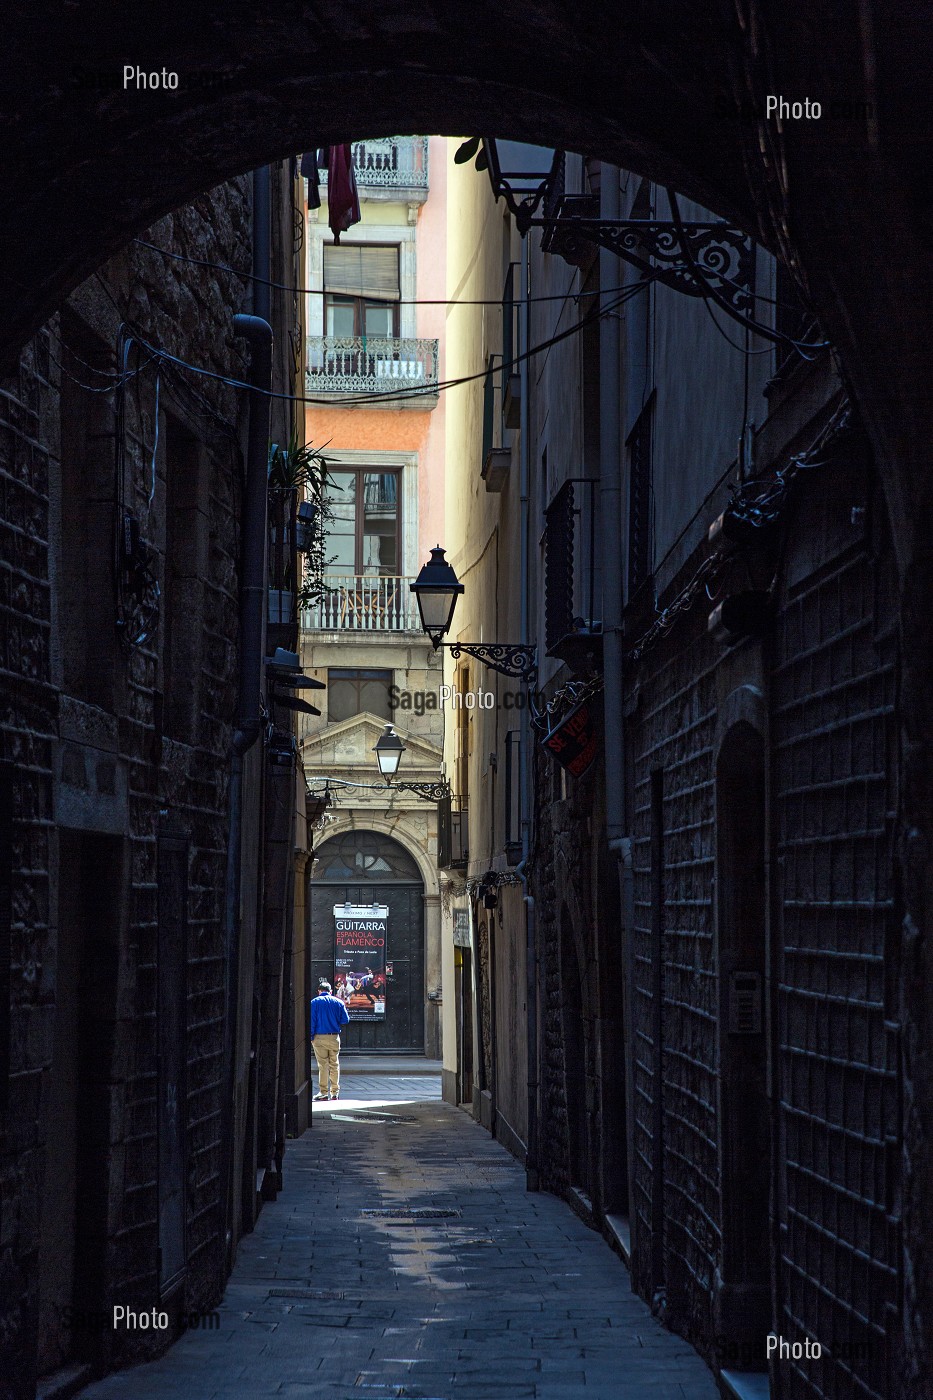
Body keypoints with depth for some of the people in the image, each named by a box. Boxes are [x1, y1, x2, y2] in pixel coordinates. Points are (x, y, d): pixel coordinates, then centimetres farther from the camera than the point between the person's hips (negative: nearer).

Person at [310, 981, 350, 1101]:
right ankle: (335, 1092, 10)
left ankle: (323, 1092, 1)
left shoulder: (314, 1002, -2)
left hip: (319, 1037, -2)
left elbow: (311, 1021, -6)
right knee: (334, 1065, 9)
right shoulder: (338, 1002, 4)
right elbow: (345, 1020, 3)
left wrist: (311, 1037, -2)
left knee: (322, 1065, 1)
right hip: (334, 1037, 2)